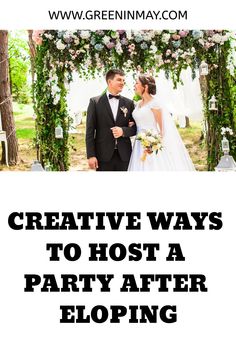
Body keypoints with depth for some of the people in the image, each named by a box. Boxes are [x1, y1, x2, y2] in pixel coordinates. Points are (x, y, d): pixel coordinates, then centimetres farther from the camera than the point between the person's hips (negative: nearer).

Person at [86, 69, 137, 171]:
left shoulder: (129, 103, 9)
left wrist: (123, 131, -11)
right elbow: (90, 130, -1)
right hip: (104, 155, -2)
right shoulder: (95, 102, 2)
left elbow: (135, 128, 11)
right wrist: (91, 155, -8)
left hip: (124, 155, 2)